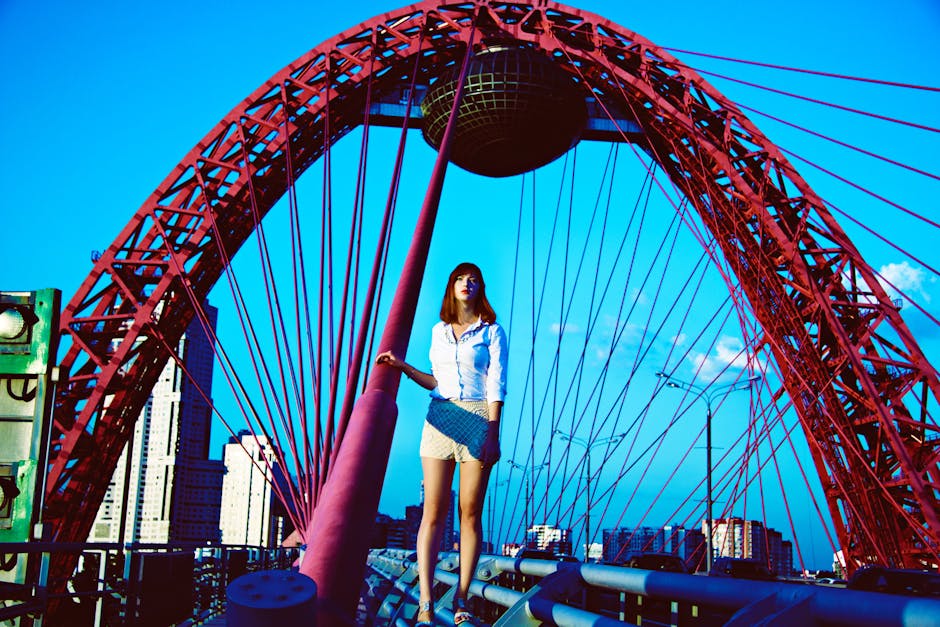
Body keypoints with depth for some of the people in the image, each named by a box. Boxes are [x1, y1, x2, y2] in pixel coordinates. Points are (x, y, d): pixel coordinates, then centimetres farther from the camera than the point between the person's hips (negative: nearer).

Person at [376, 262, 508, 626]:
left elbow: (496, 385, -2)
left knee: (470, 513, -3)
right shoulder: (439, 331, 17)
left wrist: (492, 432, -11)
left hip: (477, 420, -3)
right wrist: (403, 367, 13)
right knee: (434, 511, -6)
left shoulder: (492, 332, 6)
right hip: (439, 418, 3)